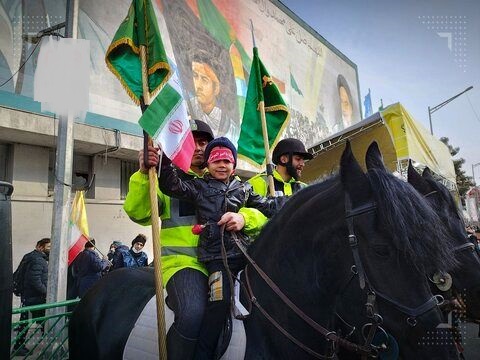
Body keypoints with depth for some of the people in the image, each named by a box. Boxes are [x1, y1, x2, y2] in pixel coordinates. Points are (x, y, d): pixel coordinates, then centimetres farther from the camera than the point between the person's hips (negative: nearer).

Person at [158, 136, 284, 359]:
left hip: (244, 249, 4)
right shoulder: (199, 187, 9)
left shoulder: (243, 189, 18)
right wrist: (164, 159, -16)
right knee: (220, 301, -16)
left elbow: (266, 207, 17)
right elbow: (171, 186, -3)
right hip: (216, 255, -4)